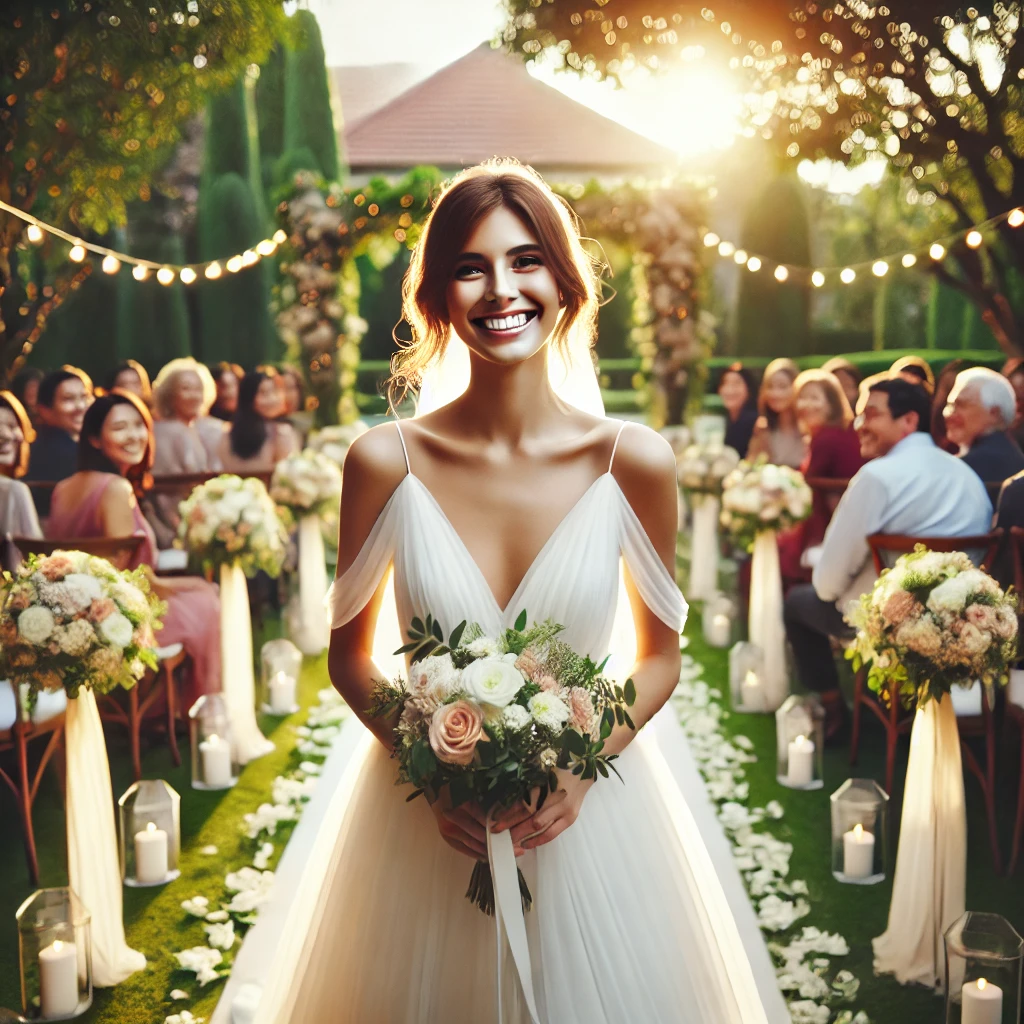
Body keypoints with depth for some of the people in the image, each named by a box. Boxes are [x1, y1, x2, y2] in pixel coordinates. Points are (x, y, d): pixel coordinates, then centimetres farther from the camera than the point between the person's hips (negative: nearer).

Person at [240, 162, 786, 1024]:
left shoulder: (635, 461, -10)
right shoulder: (386, 461, -11)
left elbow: (660, 654, 1)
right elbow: (350, 655, 0)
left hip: (587, 810, 0)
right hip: (429, 818, 0)